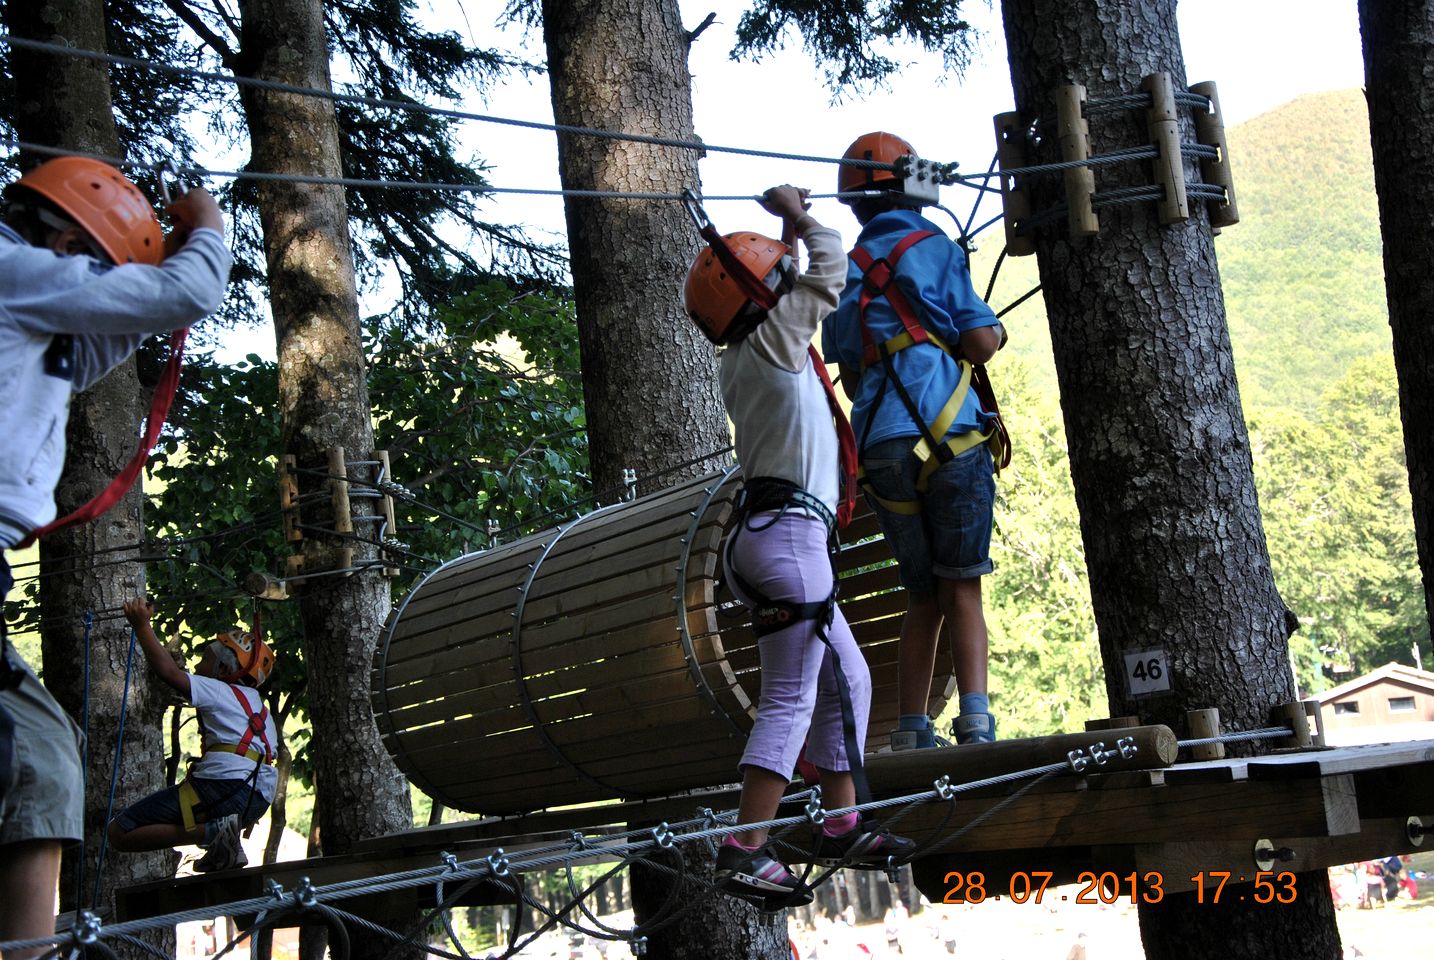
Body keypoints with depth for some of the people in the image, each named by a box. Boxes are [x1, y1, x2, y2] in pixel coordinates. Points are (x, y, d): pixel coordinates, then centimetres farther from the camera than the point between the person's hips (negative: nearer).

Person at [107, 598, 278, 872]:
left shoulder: (219, 692, 3)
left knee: (119, 832, -6)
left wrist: (142, 625, -1)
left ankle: (210, 832, -18)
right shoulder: (258, 706, 27)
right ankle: (226, 846, 10)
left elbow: (168, 671, -9)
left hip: (223, 786, -9)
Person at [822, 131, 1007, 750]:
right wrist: (993, 332, 19)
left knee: (922, 596, 13)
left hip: (880, 449, 4)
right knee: (961, 587, -1)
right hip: (949, 439, -4)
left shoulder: (844, 273, 18)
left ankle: (911, 731, 7)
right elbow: (980, 343, -4)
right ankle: (974, 719, -14)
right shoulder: (933, 249, 3)